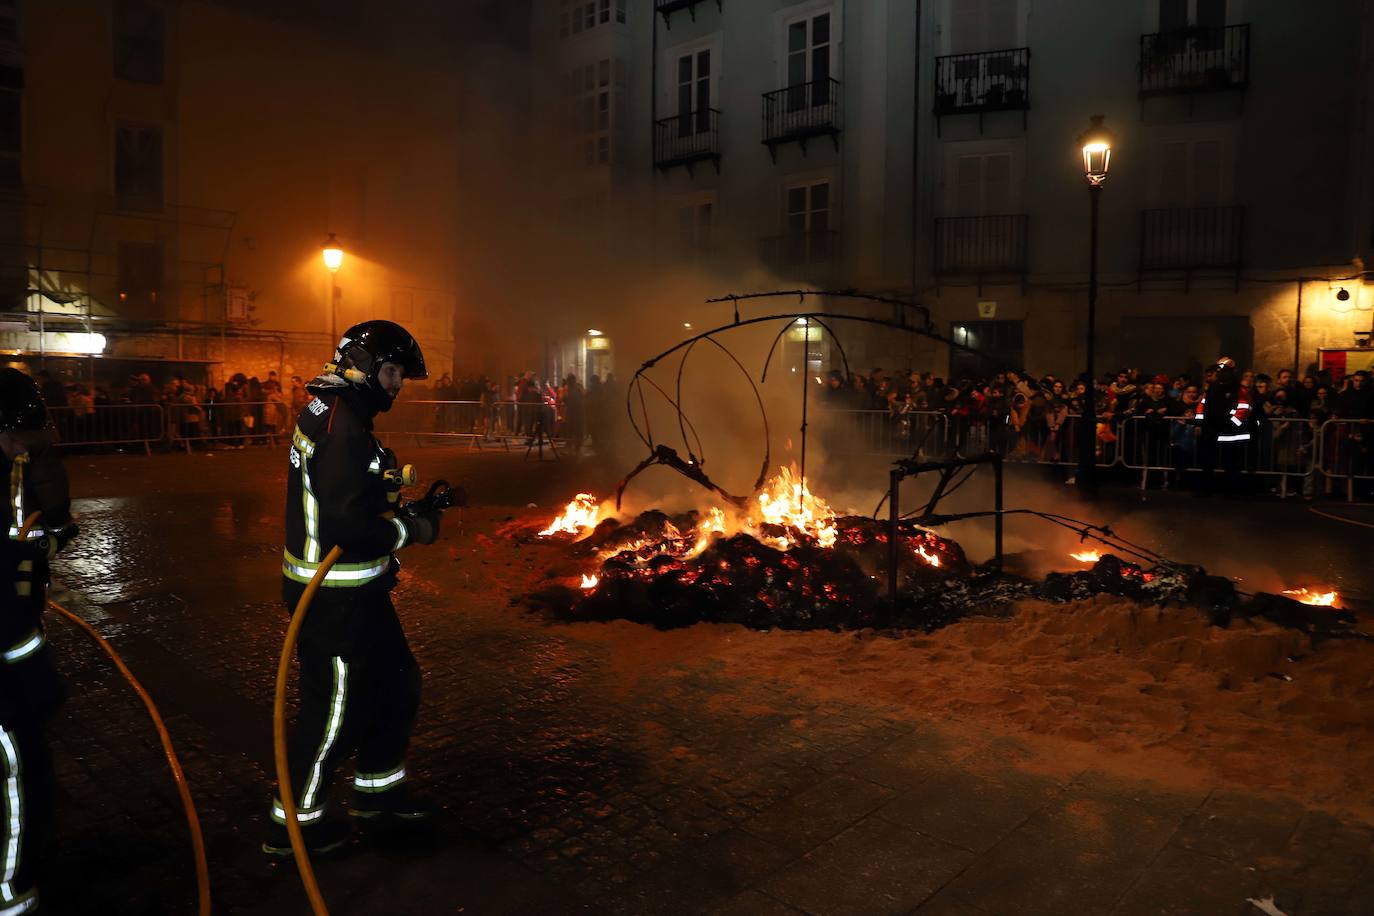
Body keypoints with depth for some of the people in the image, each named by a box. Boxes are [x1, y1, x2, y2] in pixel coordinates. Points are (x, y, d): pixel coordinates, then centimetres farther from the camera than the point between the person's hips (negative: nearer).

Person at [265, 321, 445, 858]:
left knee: (398, 683, 20)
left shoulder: (342, 419, 12)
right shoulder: (341, 430, -23)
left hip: (355, 591, 11)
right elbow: (351, 526, -29)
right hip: (336, 598, -11)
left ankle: (377, 788, 37)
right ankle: (292, 825, 21)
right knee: (337, 708, 3)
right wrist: (414, 531, -15)